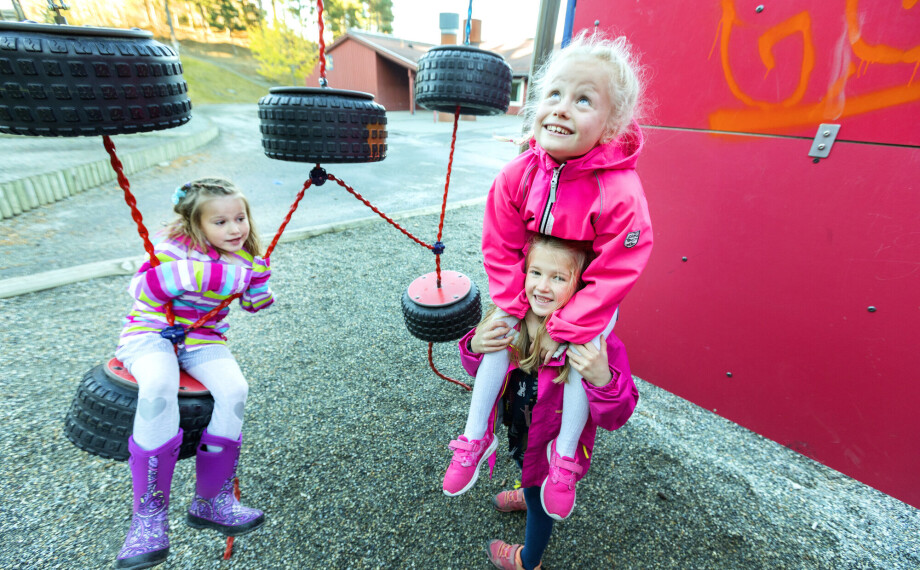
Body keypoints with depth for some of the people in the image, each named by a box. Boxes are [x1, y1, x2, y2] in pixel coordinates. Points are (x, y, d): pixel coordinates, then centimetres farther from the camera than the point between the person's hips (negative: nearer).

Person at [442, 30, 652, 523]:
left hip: (590, 298, -2)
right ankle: (475, 438, 18)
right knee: (497, 339, -2)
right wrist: (511, 304, -13)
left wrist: (567, 327, -22)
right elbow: (501, 247, -10)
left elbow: (613, 274, -24)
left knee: (582, 356, -10)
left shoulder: (619, 193, -30)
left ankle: (563, 454, 18)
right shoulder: (517, 176, -19)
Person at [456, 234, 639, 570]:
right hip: (519, 432, 5)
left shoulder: (593, 339, -34)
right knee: (527, 471, 37)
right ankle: (529, 495, 75)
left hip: (554, 450, -4)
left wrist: (602, 381, -47)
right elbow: (484, 371, -5)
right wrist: (474, 348, -27)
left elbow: (616, 416, -26)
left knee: (542, 503, 26)